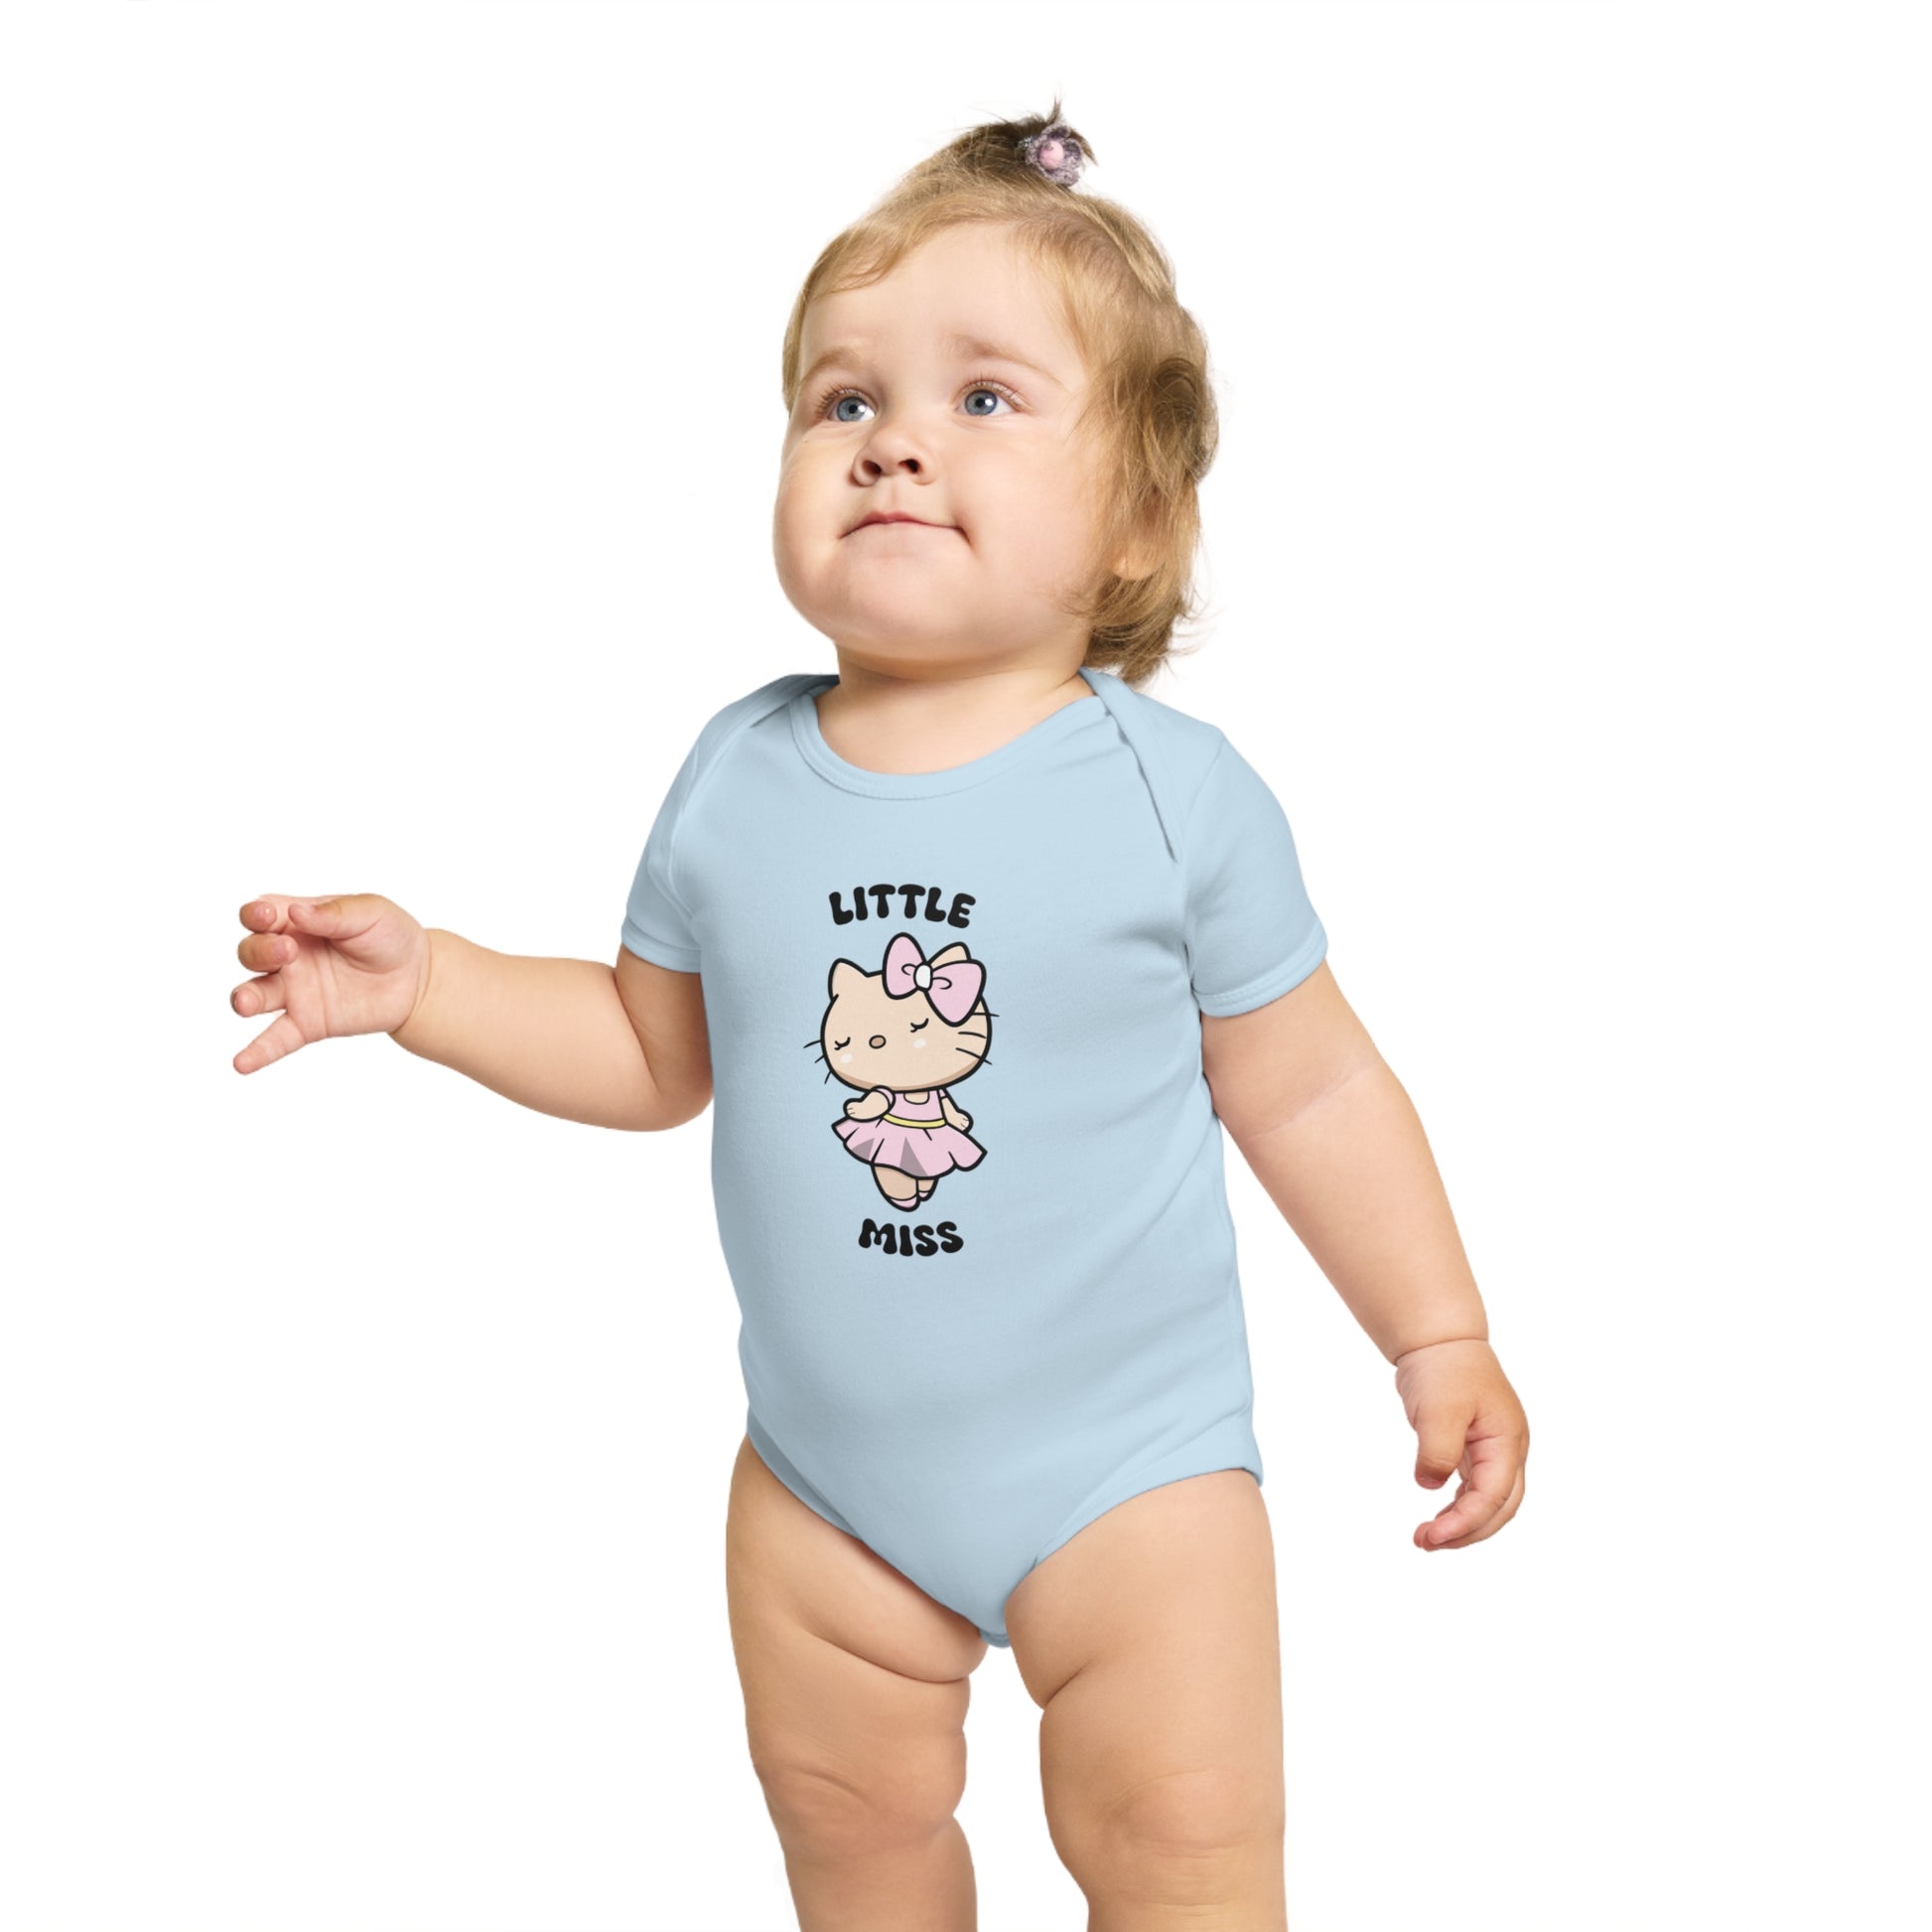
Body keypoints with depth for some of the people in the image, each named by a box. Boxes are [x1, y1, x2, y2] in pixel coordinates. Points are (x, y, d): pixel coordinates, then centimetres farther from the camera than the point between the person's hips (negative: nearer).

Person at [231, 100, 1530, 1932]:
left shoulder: (1179, 793, -13)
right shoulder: (737, 778, -4)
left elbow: (1306, 1088, -4)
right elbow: (652, 1048, 9)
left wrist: (1441, 1341, -3)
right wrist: (424, 985, -2)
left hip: (1125, 1457, -3)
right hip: (824, 1473, 4)